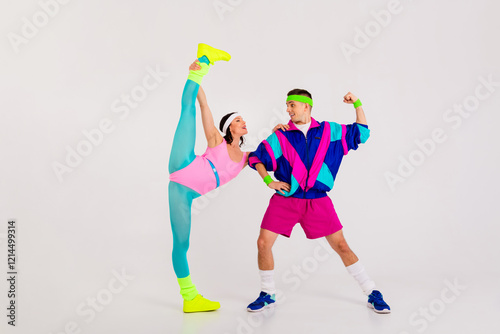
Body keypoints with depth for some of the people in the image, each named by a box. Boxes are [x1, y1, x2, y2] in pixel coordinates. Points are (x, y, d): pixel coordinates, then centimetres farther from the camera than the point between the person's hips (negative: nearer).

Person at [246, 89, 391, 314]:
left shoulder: (329, 131, 4)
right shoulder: (280, 136, 1)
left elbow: (361, 133, 13)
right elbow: (256, 158, 6)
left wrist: (357, 104, 3)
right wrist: (268, 180, -7)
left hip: (318, 201, 0)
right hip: (285, 200, 1)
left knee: (341, 246, 0)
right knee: (263, 243, -6)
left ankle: (372, 294, 15)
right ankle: (267, 294, 17)